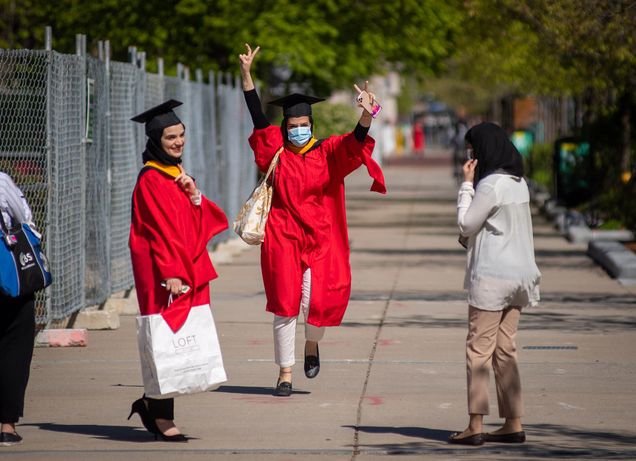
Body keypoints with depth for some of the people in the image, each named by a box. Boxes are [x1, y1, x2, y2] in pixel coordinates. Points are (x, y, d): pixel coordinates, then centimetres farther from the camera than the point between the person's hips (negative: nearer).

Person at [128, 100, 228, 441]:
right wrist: (171, 273, -22)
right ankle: (162, 417, -1)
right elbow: (160, 229, -17)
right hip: (165, 275, -8)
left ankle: (152, 404, 20)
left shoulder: (176, 176, 16)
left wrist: (194, 195, -3)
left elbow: (203, 222, 15)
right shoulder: (152, 179, -10)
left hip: (186, 270, 9)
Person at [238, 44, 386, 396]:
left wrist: (367, 116, -34)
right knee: (284, 309, 0)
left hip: (320, 241, 0)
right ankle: (285, 374, 10)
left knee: (314, 304, -9)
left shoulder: (328, 153, 1)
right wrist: (246, 75, -9)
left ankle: (312, 344, 26)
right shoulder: (277, 152, 4)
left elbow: (355, 141, -14)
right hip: (283, 241, 1)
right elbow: (257, 116, -2)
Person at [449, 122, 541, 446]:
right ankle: (513, 424, 10)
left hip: (491, 276, -8)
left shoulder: (490, 185, -15)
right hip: (517, 274, 8)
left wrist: (466, 184, -4)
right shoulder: (518, 183, 12)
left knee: (479, 349, -5)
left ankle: (475, 426, -7)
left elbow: (466, 224, -9)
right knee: (504, 351, 11)